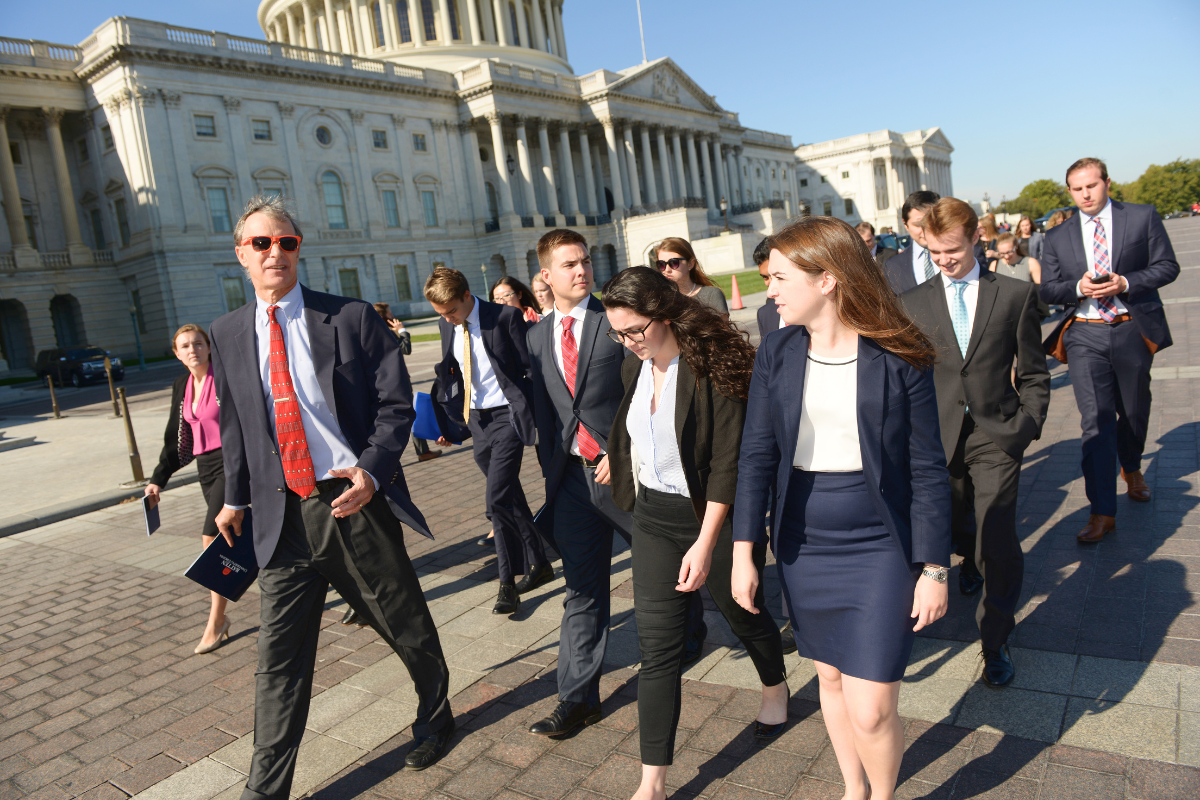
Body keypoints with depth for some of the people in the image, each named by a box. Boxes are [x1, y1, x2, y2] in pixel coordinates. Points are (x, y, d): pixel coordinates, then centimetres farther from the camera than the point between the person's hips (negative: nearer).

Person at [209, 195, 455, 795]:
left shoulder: (351, 318, -3)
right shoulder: (228, 334, 8)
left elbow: (396, 404, -5)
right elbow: (234, 425, 18)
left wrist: (371, 470, -19)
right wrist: (235, 497, 19)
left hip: (355, 502, -2)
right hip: (283, 516, 2)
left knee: (407, 627, 14)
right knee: (278, 659, 7)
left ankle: (434, 716, 42)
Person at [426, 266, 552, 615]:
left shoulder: (506, 317, -11)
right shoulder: (447, 326, 7)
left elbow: (528, 370, -10)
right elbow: (450, 374, 14)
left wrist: (533, 415, -15)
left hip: (507, 415, -6)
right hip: (476, 420, 7)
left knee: (497, 498, -13)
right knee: (510, 498, 14)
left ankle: (507, 582, 3)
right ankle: (540, 564, 30)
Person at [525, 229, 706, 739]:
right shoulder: (537, 336, 10)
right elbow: (542, 407, 12)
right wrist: (549, 471, 9)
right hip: (573, 474, 4)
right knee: (582, 589, 8)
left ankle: (690, 631, 45)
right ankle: (577, 699, 17)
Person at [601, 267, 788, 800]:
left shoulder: (713, 365, -19)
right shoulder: (634, 367, 2)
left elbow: (729, 461, -21)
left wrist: (706, 543, -23)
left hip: (713, 515, -5)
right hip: (654, 517, 5)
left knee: (742, 612, 19)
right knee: (656, 643, 3)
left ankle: (776, 687, 52)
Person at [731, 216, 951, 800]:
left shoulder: (899, 359, -11)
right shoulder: (776, 354, -2)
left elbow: (927, 470, -6)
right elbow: (757, 456, 0)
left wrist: (934, 569, -5)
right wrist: (744, 553, -1)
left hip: (880, 549, -3)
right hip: (804, 547, 3)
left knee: (870, 710, -1)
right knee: (831, 678, 19)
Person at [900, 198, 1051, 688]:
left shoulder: (1016, 293, 2)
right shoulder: (912, 303, 4)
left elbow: (1033, 373, 5)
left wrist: (1026, 426, -4)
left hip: (996, 435, -2)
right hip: (939, 436, 2)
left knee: (998, 542, -7)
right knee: (958, 525, 18)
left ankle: (995, 642, 12)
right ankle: (970, 563, 55)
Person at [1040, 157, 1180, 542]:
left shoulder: (1143, 217, 3)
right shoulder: (1057, 237, 6)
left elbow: (1167, 266, 1)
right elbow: (1047, 289, 6)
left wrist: (1126, 282, -16)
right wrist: (1078, 287, -14)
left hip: (1133, 329, 1)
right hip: (1085, 335, 0)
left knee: (1134, 410, 16)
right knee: (1096, 419, -8)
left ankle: (1131, 469, 48)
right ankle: (1102, 513, -6)